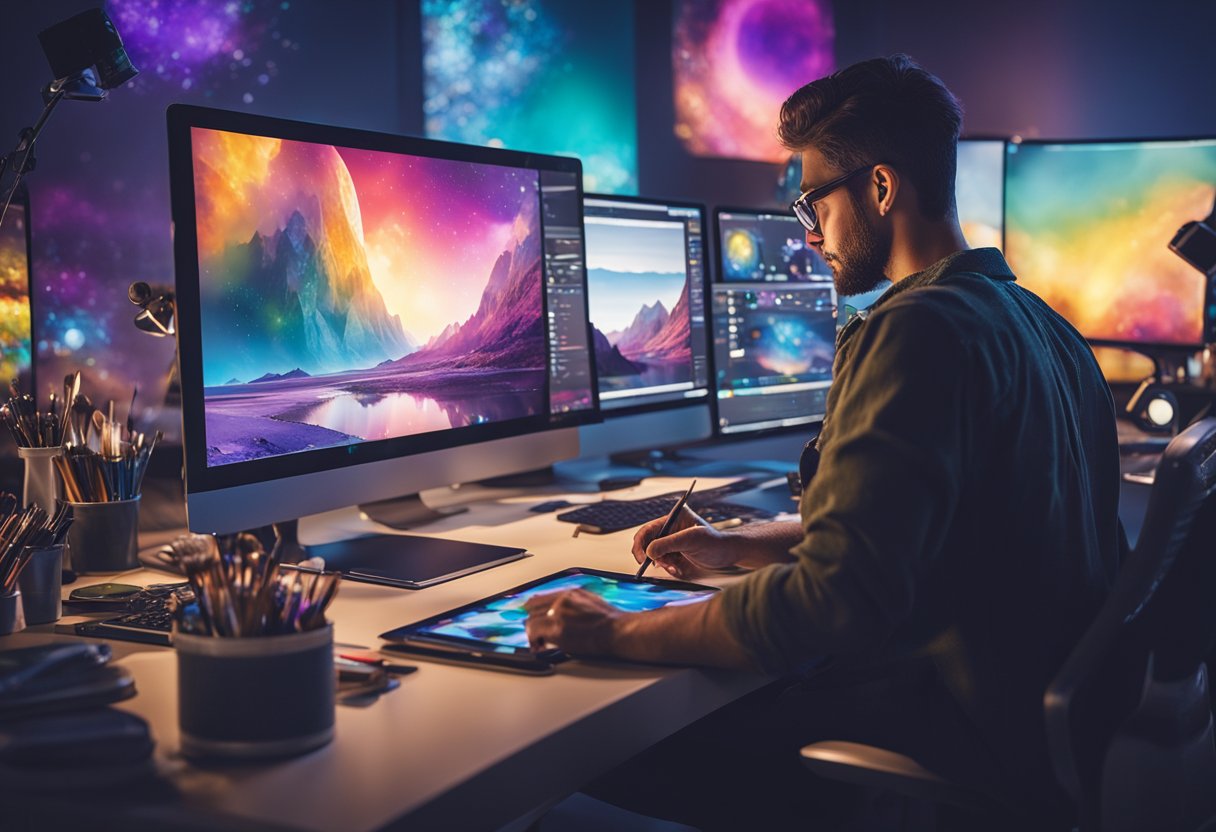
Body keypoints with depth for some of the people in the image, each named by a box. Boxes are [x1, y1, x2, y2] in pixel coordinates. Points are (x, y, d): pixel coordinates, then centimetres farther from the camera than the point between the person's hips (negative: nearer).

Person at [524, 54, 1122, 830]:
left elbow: (836, 600, -29)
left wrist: (623, 633, -18)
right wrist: (738, 547, 17)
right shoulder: (1037, 321, 11)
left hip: (974, 736, -9)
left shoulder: (916, 330, -21)